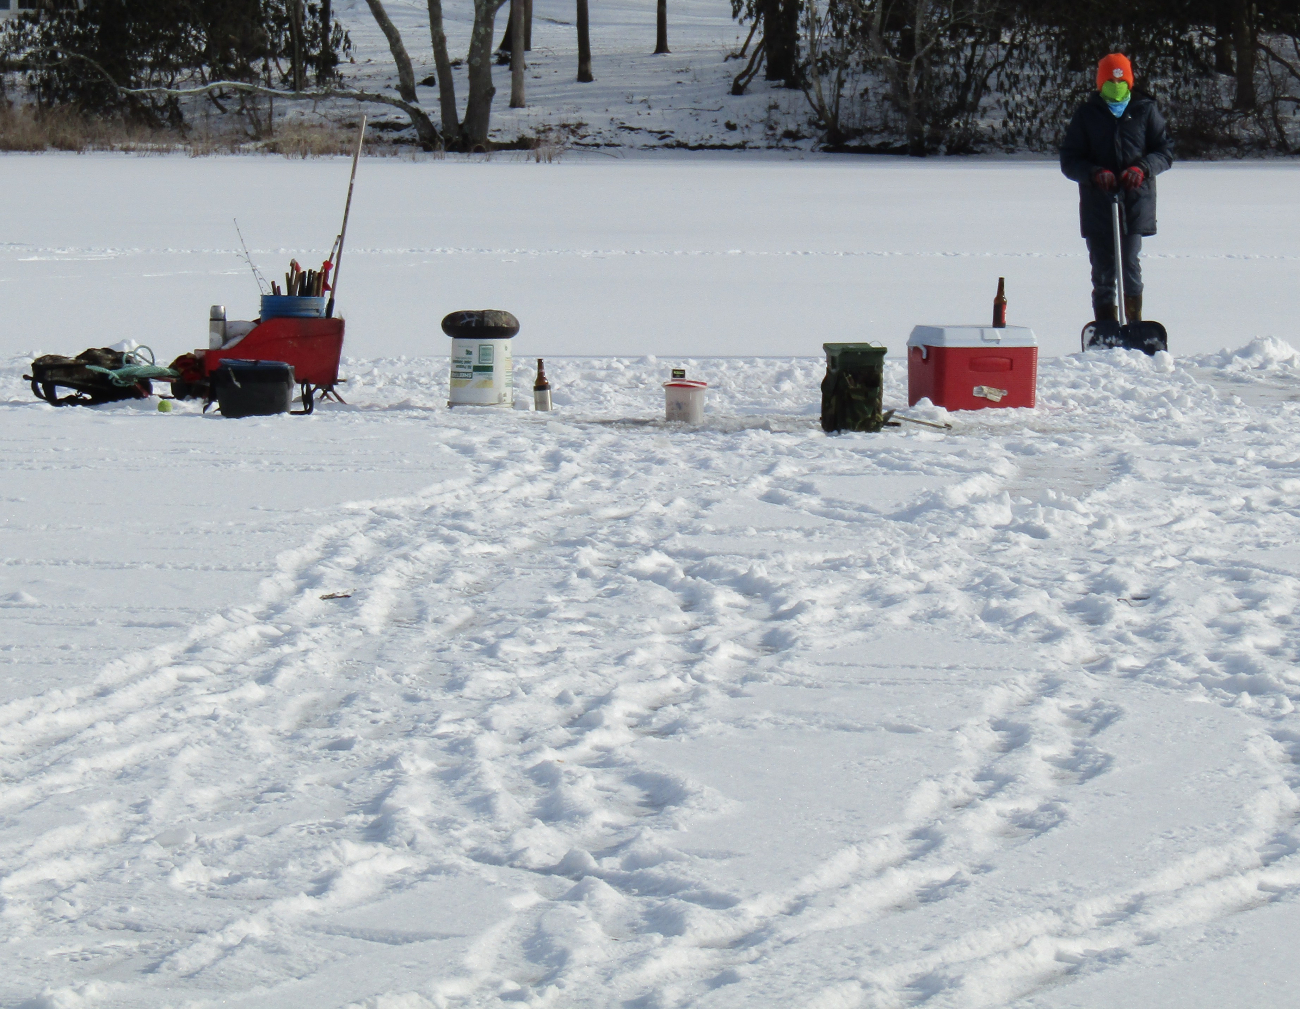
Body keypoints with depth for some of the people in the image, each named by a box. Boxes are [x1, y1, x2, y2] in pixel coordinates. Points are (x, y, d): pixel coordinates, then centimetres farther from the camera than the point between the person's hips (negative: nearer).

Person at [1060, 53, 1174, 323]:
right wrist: (1094, 173, -13)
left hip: (1136, 203, -1)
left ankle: (1134, 325, 1)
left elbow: (1165, 151, 8)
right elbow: (1069, 160, 7)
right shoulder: (1087, 115, 10)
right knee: (1103, 271, 0)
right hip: (1097, 205, 1)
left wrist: (1142, 168, -12)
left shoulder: (1145, 111, 9)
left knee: (1129, 264, -12)